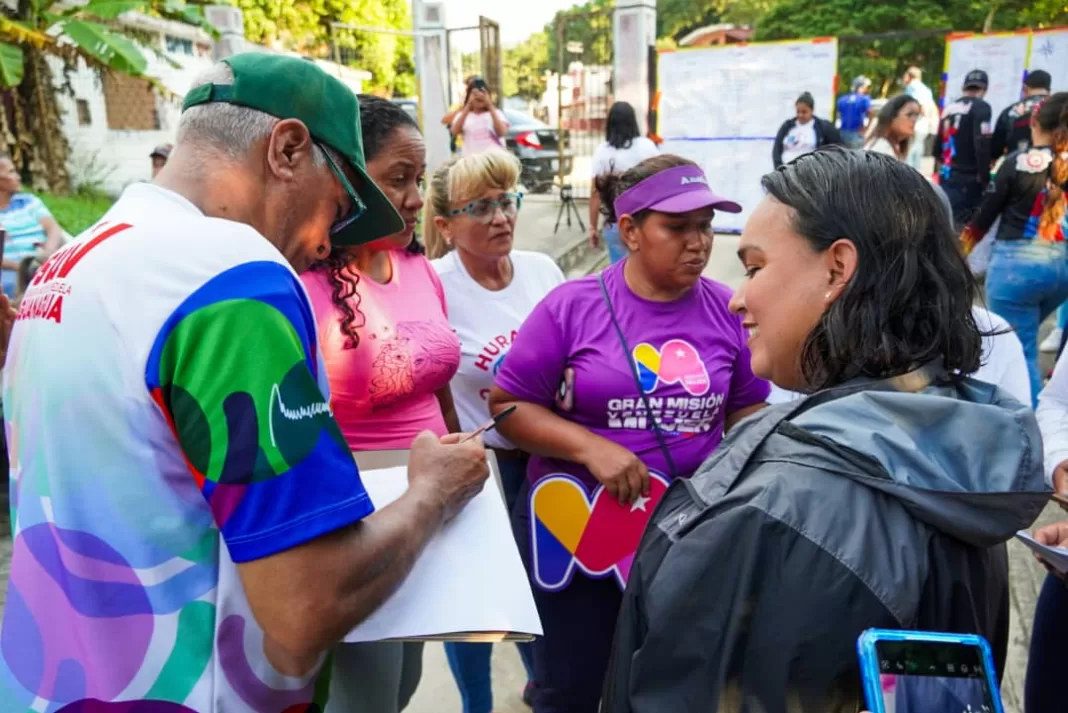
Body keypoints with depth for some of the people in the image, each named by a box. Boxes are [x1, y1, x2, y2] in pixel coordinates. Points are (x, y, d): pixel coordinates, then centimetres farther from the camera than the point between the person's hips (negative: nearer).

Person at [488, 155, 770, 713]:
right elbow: (507, 404, -7)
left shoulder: (727, 312, -3)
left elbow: (747, 411, 9)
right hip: (576, 527, -2)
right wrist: (591, 447, -19)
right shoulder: (572, 306, -10)